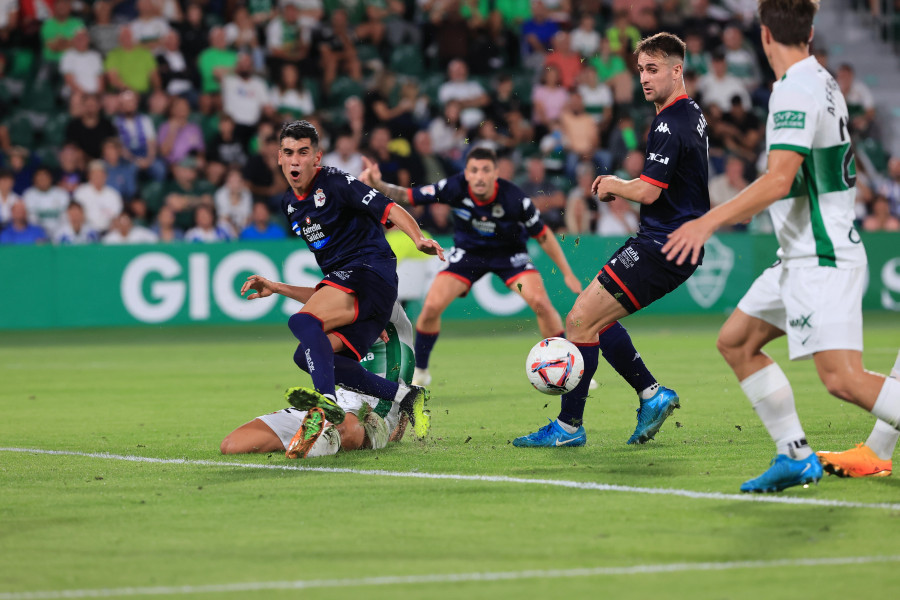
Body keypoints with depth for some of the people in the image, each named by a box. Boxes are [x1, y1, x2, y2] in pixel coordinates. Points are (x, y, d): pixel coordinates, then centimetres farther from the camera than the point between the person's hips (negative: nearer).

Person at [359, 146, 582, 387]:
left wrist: (567, 273, -11)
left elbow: (543, 235, -14)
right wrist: (378, 185, -39)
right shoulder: (454, 188, -26)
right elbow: (405, 195, -19)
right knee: (431, 306, -14)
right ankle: (419, 372, 10)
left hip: (509, 253, -1)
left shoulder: (514, 198, -29)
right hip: (467, 252, 1)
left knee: (540, 303, -20)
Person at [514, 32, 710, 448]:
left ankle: (569, 426, -4)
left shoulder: (670, 126, -18)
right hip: (677, 243, 11)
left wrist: (613, 186, -3)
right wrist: (620, 187, 18)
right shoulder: (692, 114, 15)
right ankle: (652, 394, 15)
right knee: (594, 316, 17)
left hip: (661, 248, -11)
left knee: (580, 320, -9)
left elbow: (648, 192, -23)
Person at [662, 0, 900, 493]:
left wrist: (709, 221, -28)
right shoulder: (823, 83, 13)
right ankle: (795, 456, 13)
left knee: (843, 378, -19)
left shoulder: (794, 91, -16)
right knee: (735, 342, 13)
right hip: (801, 257, 10)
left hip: (822, 258, -10)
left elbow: (779, 180, -26)